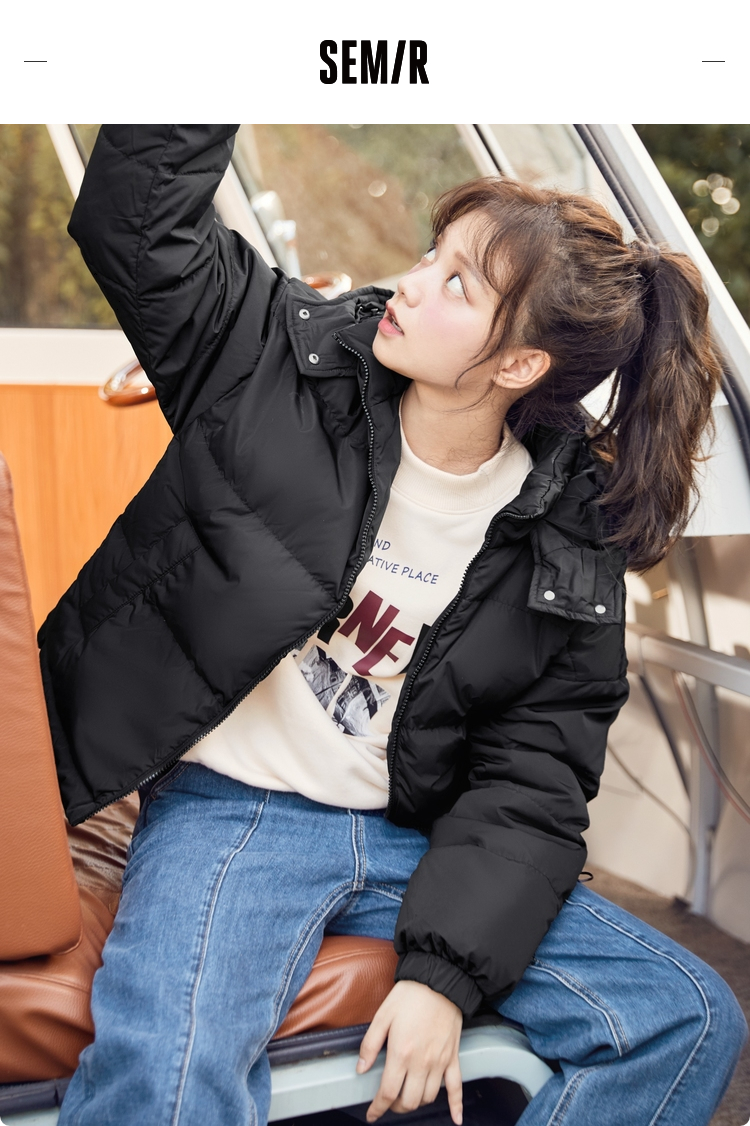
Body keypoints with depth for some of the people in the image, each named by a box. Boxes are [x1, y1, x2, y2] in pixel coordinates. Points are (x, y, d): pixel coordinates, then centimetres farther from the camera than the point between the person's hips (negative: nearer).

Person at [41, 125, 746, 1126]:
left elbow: (531, 779, -4)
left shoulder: (569, 544, -3)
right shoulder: (282, 358, -4)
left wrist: (446, 973, -14)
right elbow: (138, 215, -5)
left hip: (408, 839, 3)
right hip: (227, 811, -3)